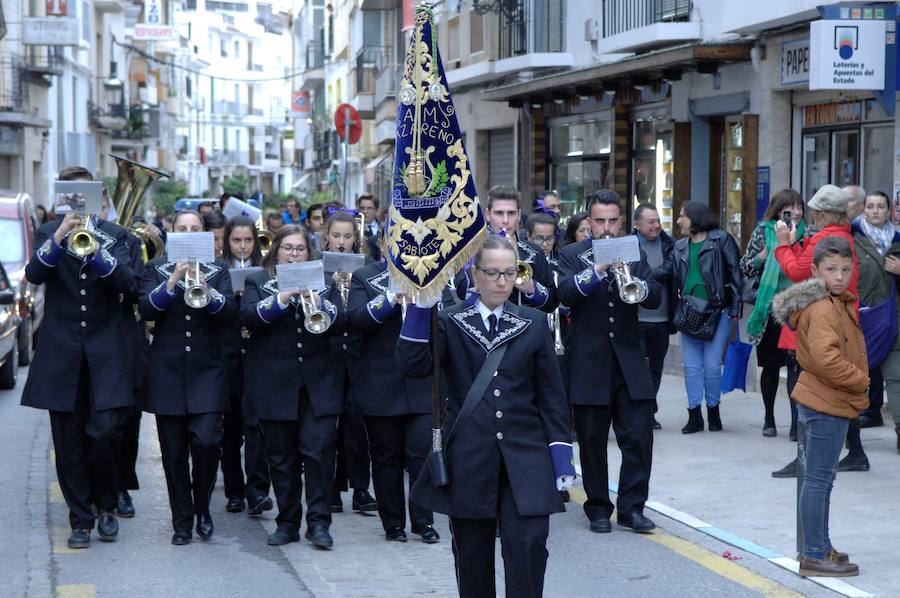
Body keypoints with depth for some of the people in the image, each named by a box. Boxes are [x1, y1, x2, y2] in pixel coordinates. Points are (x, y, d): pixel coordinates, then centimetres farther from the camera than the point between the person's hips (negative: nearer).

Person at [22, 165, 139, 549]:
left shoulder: (114, 235, 6)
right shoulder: (48, 234, 7)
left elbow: (128, 282, -10)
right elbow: (33, 275, -11)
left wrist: (95, 249, -24)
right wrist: (58, 239, -26)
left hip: (105, 352, -1)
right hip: (62, 353, 1)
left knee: (103, 433, -10)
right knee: (69, 443, 3)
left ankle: (106, 506, 13)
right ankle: (80, 519, 14)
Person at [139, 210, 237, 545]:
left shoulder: (218, 270, 8)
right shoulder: (157, 269, 8)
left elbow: (230, 311, -6)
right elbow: (146, 309, -7)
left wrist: (205, 290, -24)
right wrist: (172, 283, -21)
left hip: (207, 370, -1)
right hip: (168, 372, 1)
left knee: (207, 442, -14)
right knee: (174, 452, 2)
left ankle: (202, 507, 10)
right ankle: (182, 523, 11)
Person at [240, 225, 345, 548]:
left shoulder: (324, 282, 14)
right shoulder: (259, 283, 9)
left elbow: (341, 323, 1)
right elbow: (248, 317, -9)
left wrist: (320, 304, -17)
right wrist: (281, 298, -21)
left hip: (318, 384, 1)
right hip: (274, 385, 0)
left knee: (319, 450, -8)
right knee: (281, 456, 4)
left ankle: (319, 522, -3)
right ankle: (287, 522, 13)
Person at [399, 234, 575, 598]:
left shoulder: (534, 324, 8)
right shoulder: (450, 322, 4)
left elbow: (550, 394, 8)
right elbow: (413, 366, -12)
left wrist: (561, 455, 0)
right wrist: (420, 306, -18)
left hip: (524, 457, 0)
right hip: (469, 458, 0)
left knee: (528, 545, -11)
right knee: (472, 553, 8)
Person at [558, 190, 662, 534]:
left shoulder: (634, 254, 10)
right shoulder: (572, 256, 3)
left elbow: (655, 299, 0)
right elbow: (565, 295, -15)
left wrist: (633, 281, -20)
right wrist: (598, 269, -27)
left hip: (629, 360, 2)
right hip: (589, 362, -2)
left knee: (638, 437, -2)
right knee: (592, 441, 5)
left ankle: (632, 507, 7)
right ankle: (598, 508, 16)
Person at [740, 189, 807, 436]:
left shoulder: (805, 233, 5)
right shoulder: (763, 232, 2)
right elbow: (745, 266, 3)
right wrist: (765, 254, -14)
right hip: (770, 309, 0)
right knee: (770, 366, 8)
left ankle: (797, 419, -3)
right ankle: (769, 418, 21)